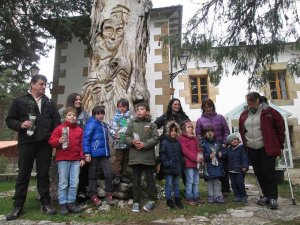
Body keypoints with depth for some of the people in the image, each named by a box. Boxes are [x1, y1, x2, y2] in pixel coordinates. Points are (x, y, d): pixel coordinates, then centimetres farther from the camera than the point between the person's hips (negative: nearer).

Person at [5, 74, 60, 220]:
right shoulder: (19, 101, 5)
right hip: (26, 143, -2)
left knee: (43, 174, 7)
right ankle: (18, 206, 18)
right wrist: (20, 125, -15)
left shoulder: (49, 103, 12)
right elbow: (9, 120, 4)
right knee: (23, 174, 6)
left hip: (45, 144, 2)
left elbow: (56, 122, 11)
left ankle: (46, 203, 17)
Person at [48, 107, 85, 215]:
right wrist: (59, 141, -23)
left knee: (74, 183, 5)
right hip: (62, 159, -3)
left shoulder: (79, 130, 10)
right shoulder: (59, 128, 0)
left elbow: (81, 145, 11)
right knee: (63, 183, 4)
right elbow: (51, 141, -2)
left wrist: (82, 158, 7)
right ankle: (63, 204, 15)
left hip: (76, 160, 3)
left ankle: (71, 203, 18)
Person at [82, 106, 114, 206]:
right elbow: (86, 138, -13)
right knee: (93, 175, 8)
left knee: (108, 173, 3)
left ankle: (109, 194, 17)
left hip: (104, 154, 6)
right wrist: (87, 153, -18)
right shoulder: (91, 124, -8)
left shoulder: (104, 125, 14)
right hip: (94, 154, -6)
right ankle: (93, 195, 21)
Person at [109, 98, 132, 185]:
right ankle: (117, 176, 14)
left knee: (126, 159, 13)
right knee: (118, 159, 4)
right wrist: (114, 134, -18)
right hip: (119, 142, -2)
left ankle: (124, 175, 25)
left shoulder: (130, 116, 1)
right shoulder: (116, 117, -1)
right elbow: (111, 128, -3)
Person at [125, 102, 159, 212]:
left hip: (148, 156, -2)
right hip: (135, 156, 2)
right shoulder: (132, 123, 8)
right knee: (136, 180, 10)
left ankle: (151, 200, 23)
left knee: (150, 179, 9)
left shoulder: (152, 124, 2)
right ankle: (136, 201, 21)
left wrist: (145, 144, -17)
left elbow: (155, 138, -6)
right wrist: (132, 142, -15)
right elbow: (126, 136, 5)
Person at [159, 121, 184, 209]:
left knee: (176, 184, 15)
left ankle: (177, 199, 27)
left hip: (177, 168, 5)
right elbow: (162, 155, -12)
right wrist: (167, 164, -17)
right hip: (168, 169, -5)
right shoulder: (164, 142, -8)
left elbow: (181, 155, 14)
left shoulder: (178, 143, 10)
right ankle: (169, 200, 16)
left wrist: (181, 165, 6)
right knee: (169, 184, 3)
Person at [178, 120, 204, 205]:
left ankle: (196, 197, 23)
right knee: (190, 181, -3)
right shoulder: (182, 138, -7)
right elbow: (185, 151, -15)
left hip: (196, 163, 8)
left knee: (196, 181, 13)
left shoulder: (194, 138, 19)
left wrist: (200, 155, -2)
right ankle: (189, 198, 8)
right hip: (188, 163, -8)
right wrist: (195, 158, -17)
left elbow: (198, 148, 20)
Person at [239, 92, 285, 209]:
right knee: (259, 173, 11)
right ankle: (266, 195, 23)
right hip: (252, 150, 5)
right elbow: (241, 130, 17)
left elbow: (280, 126, -1)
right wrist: (245, 143, 13)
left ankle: (273, 198, 4)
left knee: (268, 172, -5)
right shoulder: (244, 115, 7)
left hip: (267, 148, -5)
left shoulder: (268, 112, -6)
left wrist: (280, 143, 0)